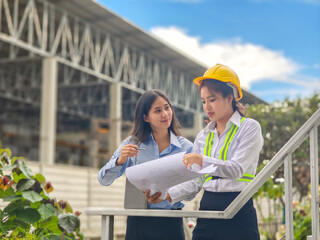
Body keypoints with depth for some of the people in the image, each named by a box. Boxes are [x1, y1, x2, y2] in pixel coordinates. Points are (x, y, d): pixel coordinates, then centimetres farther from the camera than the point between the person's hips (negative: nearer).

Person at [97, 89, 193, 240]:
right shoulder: (133, 143, 2)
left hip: (170, 222, 0)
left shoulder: (185, 147, 1)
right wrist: (120, 160, -18)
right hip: (138, 222, 0)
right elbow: (103, 180, 0)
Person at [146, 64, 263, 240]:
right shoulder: (203, 136, 16)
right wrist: (167, 195, -3)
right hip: (207, 209, 5)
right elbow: (196, 181, 12)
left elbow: (236, 169, -15)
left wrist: (202, 160, -27)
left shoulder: (249, 128, -1)